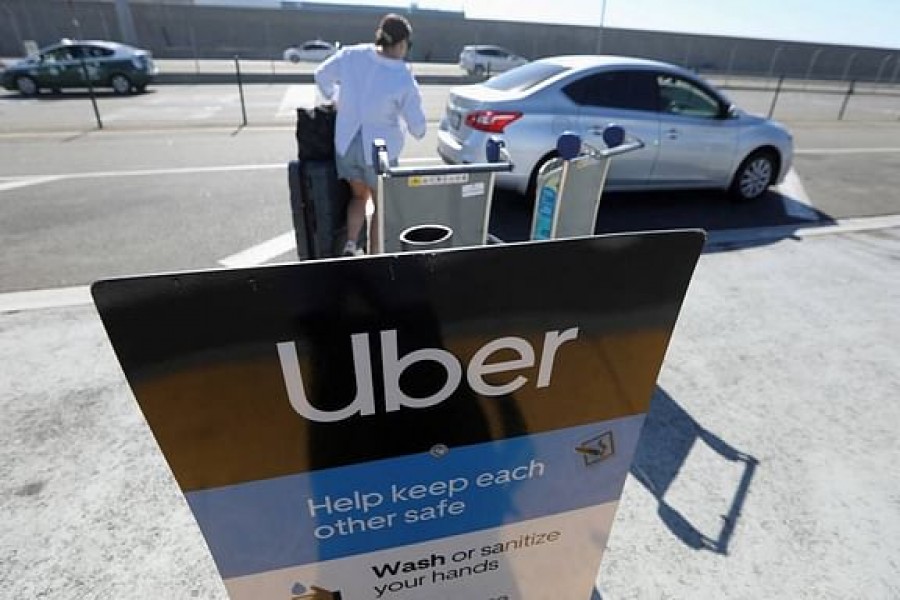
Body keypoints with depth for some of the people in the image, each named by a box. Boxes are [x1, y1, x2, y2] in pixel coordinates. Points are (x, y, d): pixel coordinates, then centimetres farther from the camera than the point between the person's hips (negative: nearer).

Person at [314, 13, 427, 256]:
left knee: (360, 196, 26)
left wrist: (335, 99, 29)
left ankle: (350, 247, 10)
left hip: (346, 144, 4)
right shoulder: (404, 80, -17)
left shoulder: (351, 55, -6)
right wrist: (419, 132, 14)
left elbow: (322, 75, 10)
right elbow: (417, 124, -10)